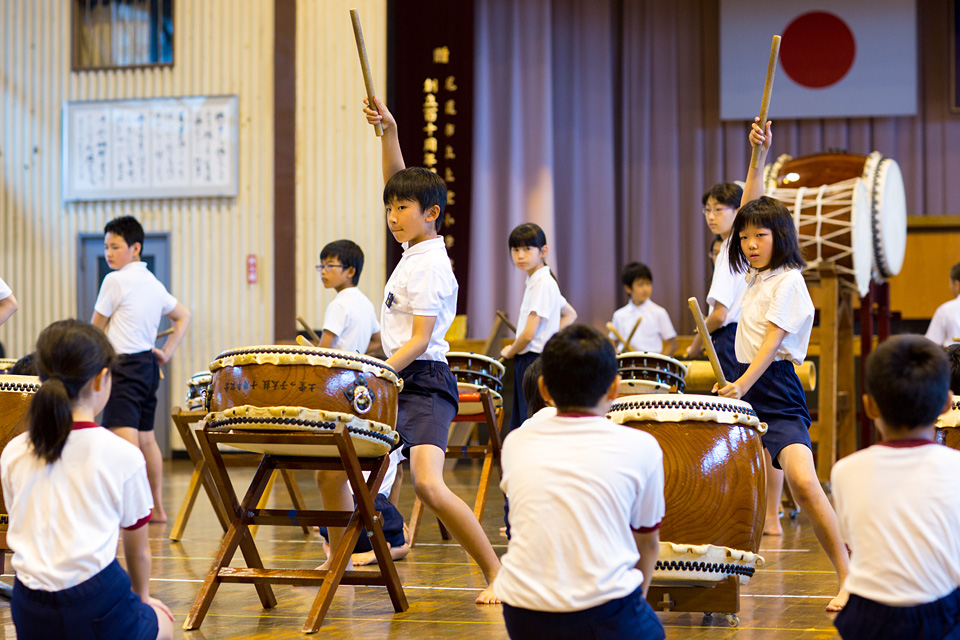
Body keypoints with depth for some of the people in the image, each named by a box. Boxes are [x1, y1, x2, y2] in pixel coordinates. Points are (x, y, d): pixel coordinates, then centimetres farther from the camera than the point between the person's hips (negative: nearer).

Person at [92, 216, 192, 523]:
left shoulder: (115, 280, -12)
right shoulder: (153, 284, 11)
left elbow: (96, 327, -4)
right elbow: (183, 316, 22)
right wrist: (167, 351, 17)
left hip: (125, 365, -9)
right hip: (149, 364, 9)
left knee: (125, 438, -15)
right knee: (146, 438, 16)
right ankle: (158, 508, 23)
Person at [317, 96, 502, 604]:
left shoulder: (429, 267, -15)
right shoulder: (416, 247, 11)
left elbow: (418, 340, -19)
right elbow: (398, 184, 21)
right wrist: (389, 132, 10)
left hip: (424, 383, -10)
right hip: (397, 382, 10)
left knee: (427, 484, -25)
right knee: (331, 469, 13)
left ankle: (496, 574, -18)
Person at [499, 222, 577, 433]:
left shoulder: (542, 283, -15)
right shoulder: (537, 281, 15)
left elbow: (528, 334, -21)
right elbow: (570, 314, 28)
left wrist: (509, 352, -2)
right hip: (526, 362, 10)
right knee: (518, 431, 12)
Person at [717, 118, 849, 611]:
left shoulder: (788, 281, -9)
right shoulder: (758, 274, 14)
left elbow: (770, 343, -18)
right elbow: (750, 205, 19)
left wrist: (742, 384, -30)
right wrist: (759, 155, 8)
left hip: (776, 394, -9)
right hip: (743, 389, 9)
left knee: (802, 480, -25)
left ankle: (849, 579, -23)